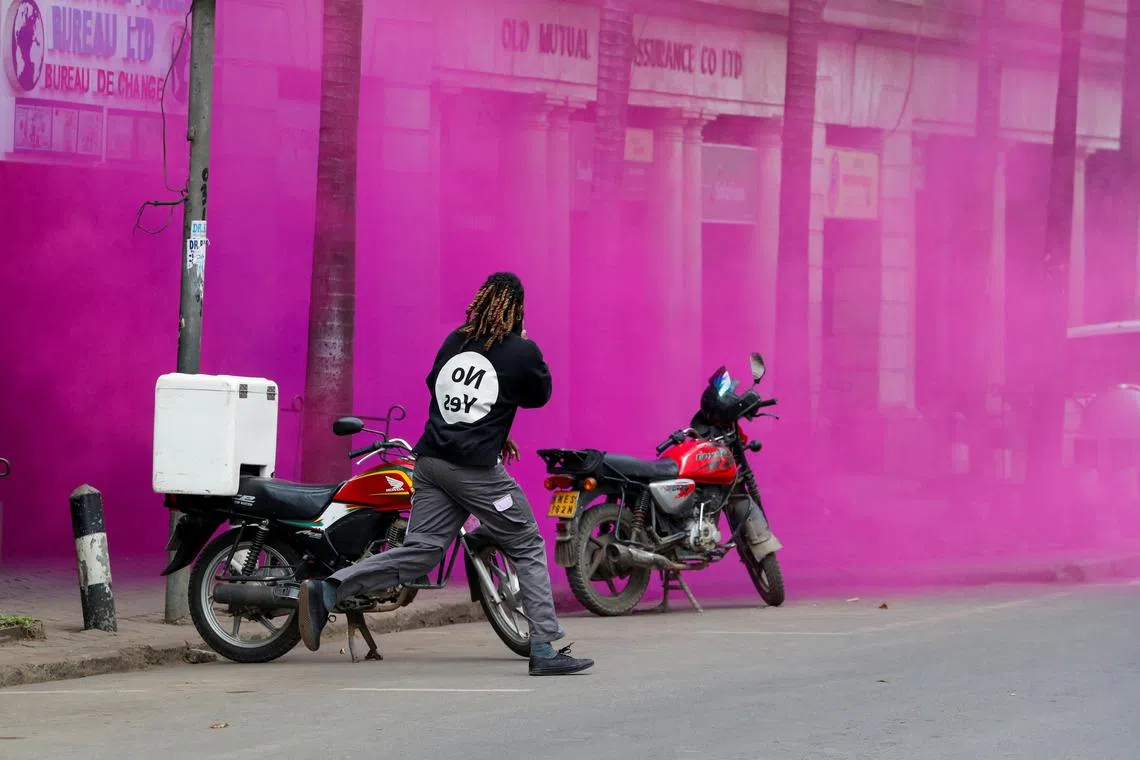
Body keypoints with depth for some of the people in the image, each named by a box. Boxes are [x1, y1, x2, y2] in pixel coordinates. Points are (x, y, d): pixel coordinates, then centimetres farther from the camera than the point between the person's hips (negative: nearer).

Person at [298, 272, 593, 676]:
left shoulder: (455, 341, 13)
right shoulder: (522, 352, -2)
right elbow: (541, 394, 15)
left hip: (431, 460, 5)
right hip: (476, 469, -5)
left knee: (418, 552, 4)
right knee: (528, 550, 7)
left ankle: (326, 591, -12)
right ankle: (545, 650, 4)